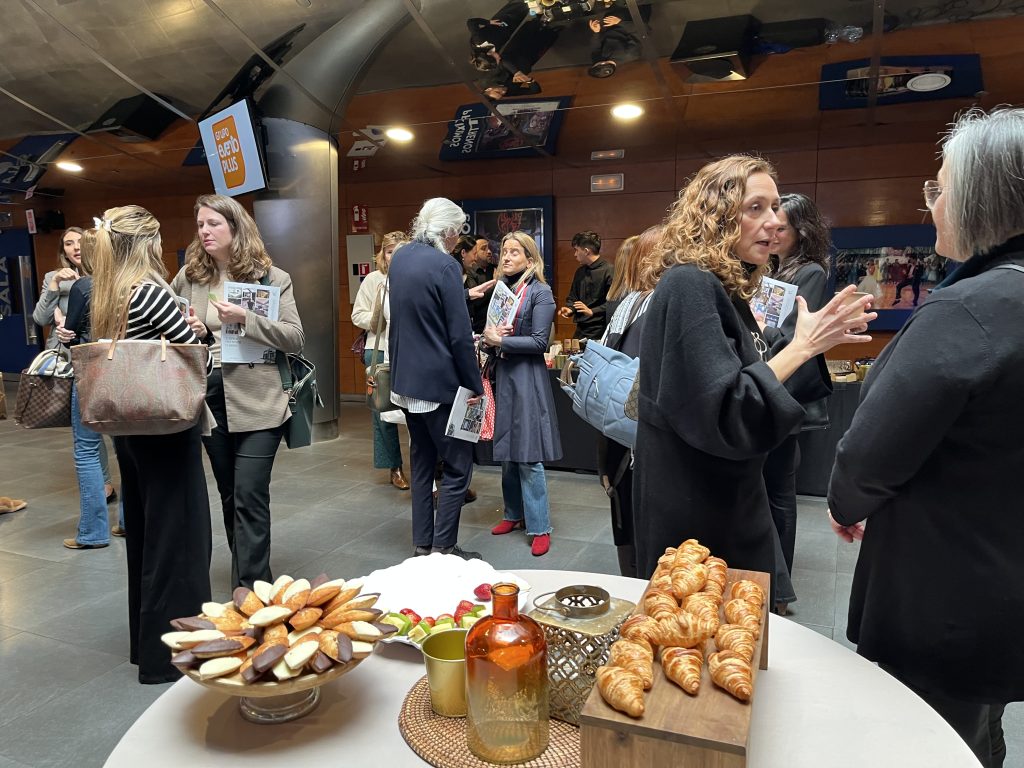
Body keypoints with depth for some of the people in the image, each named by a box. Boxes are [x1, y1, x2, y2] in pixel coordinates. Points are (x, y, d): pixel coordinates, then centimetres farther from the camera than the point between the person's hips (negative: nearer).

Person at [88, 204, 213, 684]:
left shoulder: (103, 299, 8)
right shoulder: (152, 292, -17)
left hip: (128, 426, 9)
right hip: (166, 427, -9)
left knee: (142, 531, 18)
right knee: (176, 535, 1)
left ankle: (145, 639, 33)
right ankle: (169, 653, 12)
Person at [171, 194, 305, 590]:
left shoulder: (272, 277, -2)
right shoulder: (188, 277, 8)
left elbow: (296, 338, -9)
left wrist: (245, 319, -20)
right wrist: (189, 332, -6)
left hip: (256, 399, -4)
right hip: (209, 396, 5)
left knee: (249, 496, -7)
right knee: (229, 494, 15)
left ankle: (252, 589, 3)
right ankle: (245, 578, 30)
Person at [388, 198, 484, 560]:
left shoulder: (400, 256, 7)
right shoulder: (445, 266, -17)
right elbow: (460, 335, -18)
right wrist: (475, 385, -10)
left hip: (405, 378, 8)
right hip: (439, 381, -8)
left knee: (421, 460, 17)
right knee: (457, 465, 3)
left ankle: (422, 544, 24)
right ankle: (444, 548, 7)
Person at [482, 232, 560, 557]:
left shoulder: (540, 292, -6)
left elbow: (540, 341, -12)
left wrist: (501, 340, -13)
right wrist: (488, 336, -7)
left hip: (527, 377, -6)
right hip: (501, 375, 6)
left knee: (528, 457, -5)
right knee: (507, 451, 13)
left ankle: (540, 527, 4)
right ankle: (514, 514, 27)